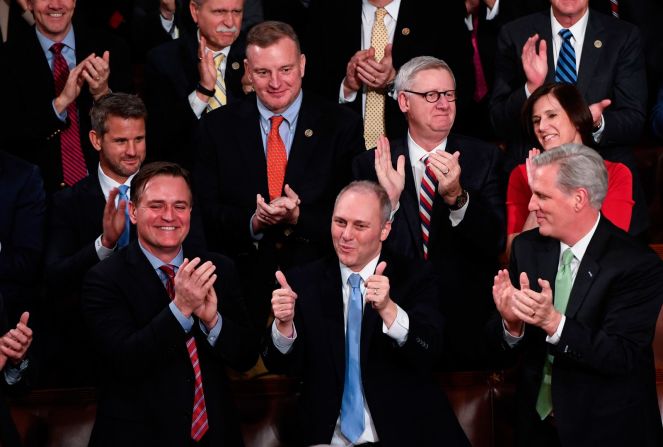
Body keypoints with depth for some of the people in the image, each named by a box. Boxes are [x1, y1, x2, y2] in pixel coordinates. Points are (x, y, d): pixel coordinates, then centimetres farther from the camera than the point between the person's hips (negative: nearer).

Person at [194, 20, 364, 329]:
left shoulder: (342, 126, 0)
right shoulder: (217, 127, 4)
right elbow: (206, 211, 0)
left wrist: (299, 217, -20)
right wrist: (252, 223, -18)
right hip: (243, 289, 1)